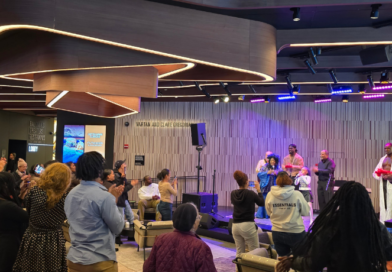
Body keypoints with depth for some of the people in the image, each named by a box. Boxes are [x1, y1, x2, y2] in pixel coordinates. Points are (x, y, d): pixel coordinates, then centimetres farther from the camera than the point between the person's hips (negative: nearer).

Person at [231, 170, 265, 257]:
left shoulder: (233, 194, 1)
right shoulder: (250, 193, -11)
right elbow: (262, 203, 3)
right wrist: (259, 190, 12)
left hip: (235, 225, 5)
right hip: (248, 225, -5)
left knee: (239, 253, 13)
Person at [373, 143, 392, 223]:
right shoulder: (383, 159, 15)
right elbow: (375, 173, 14)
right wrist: (381, 177, -6)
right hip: (383, 182, 4)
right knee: (383, 203, 3)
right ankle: (382, 222, 7)